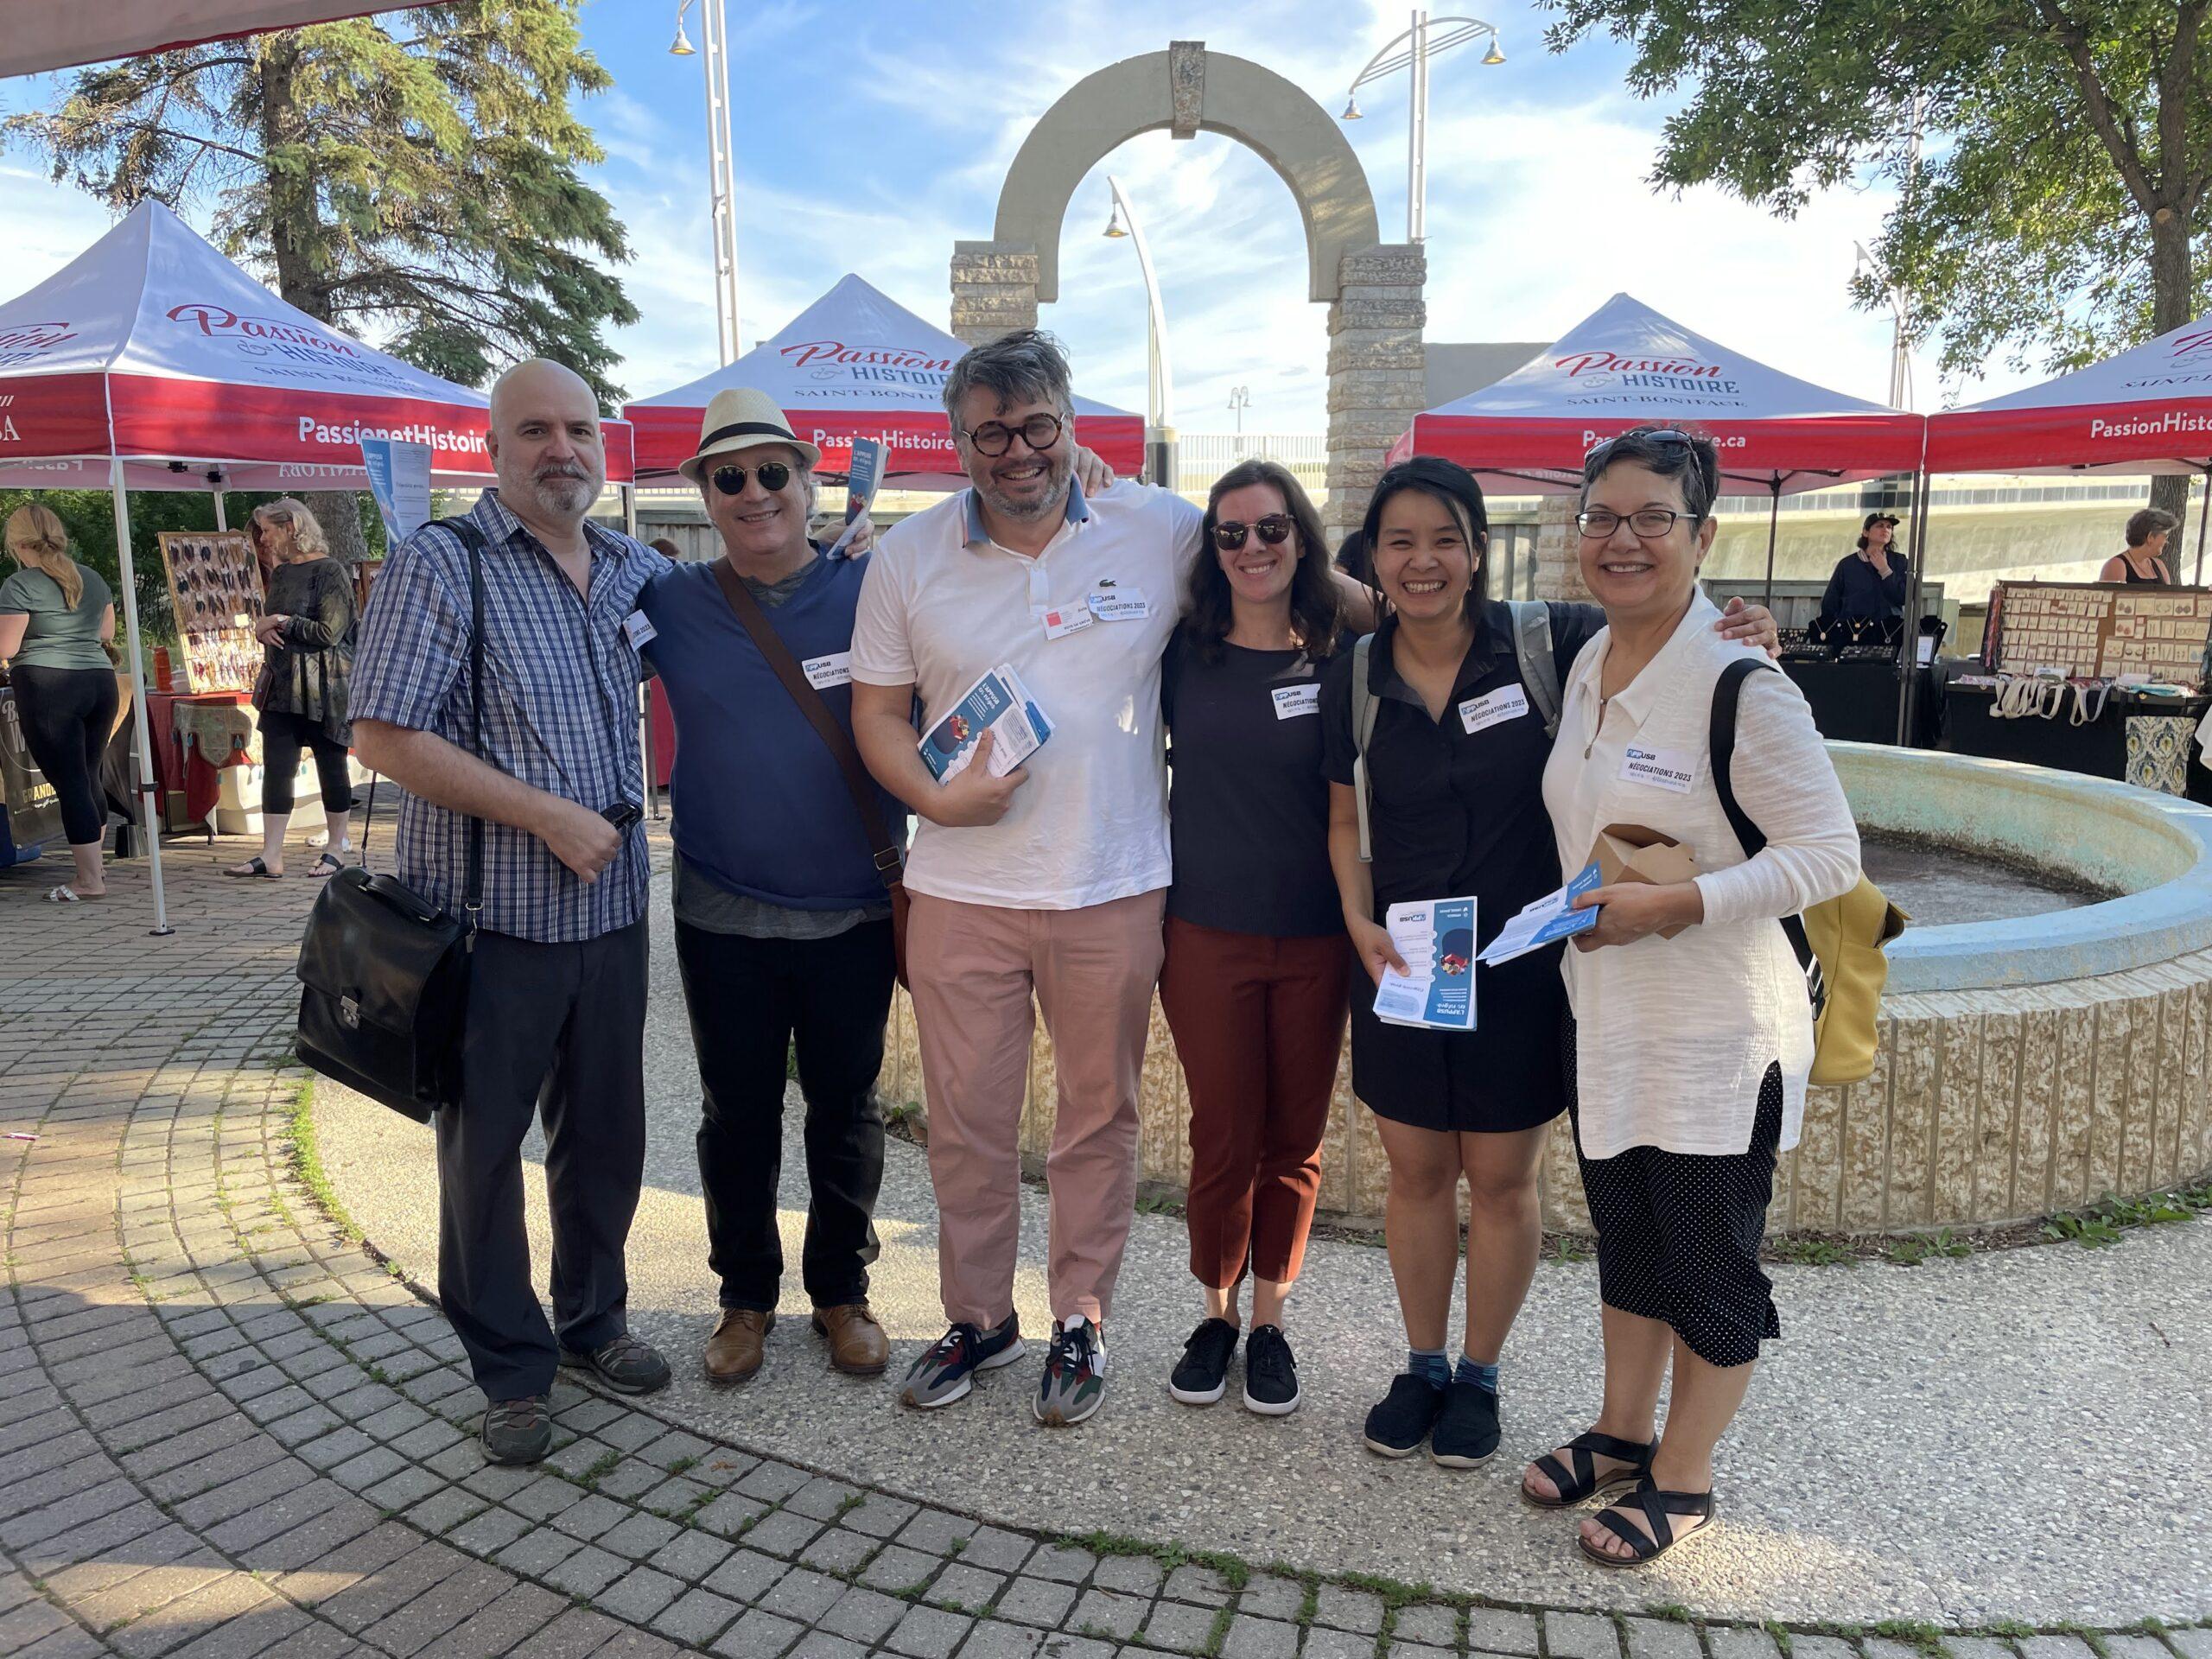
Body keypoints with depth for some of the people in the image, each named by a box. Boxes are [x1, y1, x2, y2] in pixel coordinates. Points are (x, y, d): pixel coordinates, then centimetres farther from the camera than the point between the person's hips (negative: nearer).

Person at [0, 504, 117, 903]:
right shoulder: (92, 578, 12)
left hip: (48, 688, -6)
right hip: (100, 680, 6)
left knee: (69, 783, -3)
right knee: (89, 779, 16)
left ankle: (90, 880, -2)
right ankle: (93, 865, 26)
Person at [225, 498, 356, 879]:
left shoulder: (329, 572, -9)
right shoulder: (281, 573, 15)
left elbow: (330, 633, -16)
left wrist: (283, 623, -9)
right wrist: (263, 627, 2)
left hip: (323, 687, -7)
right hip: (281, 686, 7)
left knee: (331, 766, 4)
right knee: (276, 768, 2)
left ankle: (335, 850, 15)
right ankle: (271, 855, 4)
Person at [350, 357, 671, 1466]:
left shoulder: (636, 569, 8)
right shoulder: (441, 564, -8)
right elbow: (385, 736, -15)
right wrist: (548, 816, -17)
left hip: (610, 908, 5)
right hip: (491, 916, -5)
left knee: (607, 1133, 16)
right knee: (485, 1147, 9)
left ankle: (592, 1319, 36)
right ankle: (510, 1366, 26)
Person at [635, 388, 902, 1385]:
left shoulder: (871, 591, -3)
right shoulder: (670, 604, 1)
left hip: (856, 915, -1)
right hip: (724, 918, 1)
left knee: (845, 1107, 12)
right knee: (738, 1112, 12)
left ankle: (841, 1289, 30)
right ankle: (745, 1294, 31)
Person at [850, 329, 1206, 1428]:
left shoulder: (1164, 531, -1)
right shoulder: (909, 556, 2)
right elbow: (877, 710, 4)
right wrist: (936, 798, -11)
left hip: (1115, 887, -1)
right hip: (961, 891, 1)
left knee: (1099, 1115, 12)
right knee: (966, 1120, 11)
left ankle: (1080, 1321, 31)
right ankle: (977, 1316, 32)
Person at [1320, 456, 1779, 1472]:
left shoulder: (1550, 645, -10)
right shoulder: (1355, 680, 0)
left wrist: (1741, 639, -22)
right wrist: (1361, 925, -5)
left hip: (1522, 962, -2)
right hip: (1401, 968, 3)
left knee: (1501, 1178, 10)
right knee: (1416, 1171, 14)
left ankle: (1479, 1376, 32)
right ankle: (1422, 1365, 35)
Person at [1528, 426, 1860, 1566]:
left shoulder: (1741, 685, -19)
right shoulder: (1581, 667, 5)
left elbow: (1829, 851, -20)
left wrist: (1668, 906, -26)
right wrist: (1581, 910, 8)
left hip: (1717, 1034, -7)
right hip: (1603, 1014, 7)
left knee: (1710, 1265, 10)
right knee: (1625, 1239, 21)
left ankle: (1682, 1481, 30)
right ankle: (1621, 1434, 41)